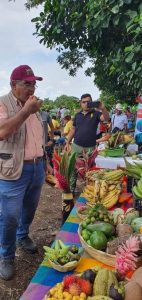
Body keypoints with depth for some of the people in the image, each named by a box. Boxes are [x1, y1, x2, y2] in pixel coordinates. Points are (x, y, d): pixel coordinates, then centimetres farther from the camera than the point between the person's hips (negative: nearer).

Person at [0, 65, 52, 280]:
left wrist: (45, 162, 18)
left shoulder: (33, 106, 11)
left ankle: (22, 237, 46)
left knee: (29, 209, 20)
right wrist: (26, 111, -26)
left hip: (37, 168, 7)